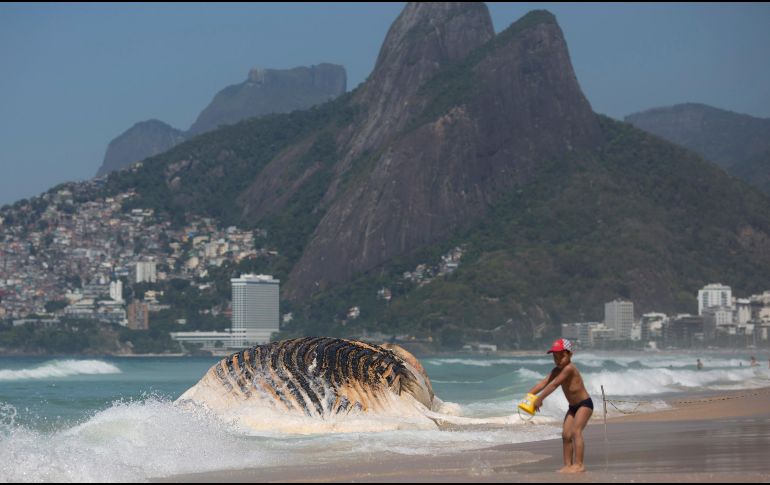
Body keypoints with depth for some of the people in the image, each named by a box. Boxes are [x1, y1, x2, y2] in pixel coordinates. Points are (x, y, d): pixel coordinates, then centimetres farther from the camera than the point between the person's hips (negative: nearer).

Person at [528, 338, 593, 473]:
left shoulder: (569, 368, -26)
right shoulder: (557, 370, 3)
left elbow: (553, 385, -30)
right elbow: (544, 383, -5)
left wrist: (540, 399, -30)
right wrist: (529, 395, -16)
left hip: (585, 404, -9)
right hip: (573, 406, 9)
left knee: (576, 431, -21)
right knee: (566, 434, 4)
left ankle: (579, 464, -24)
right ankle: (568, 465, 7)